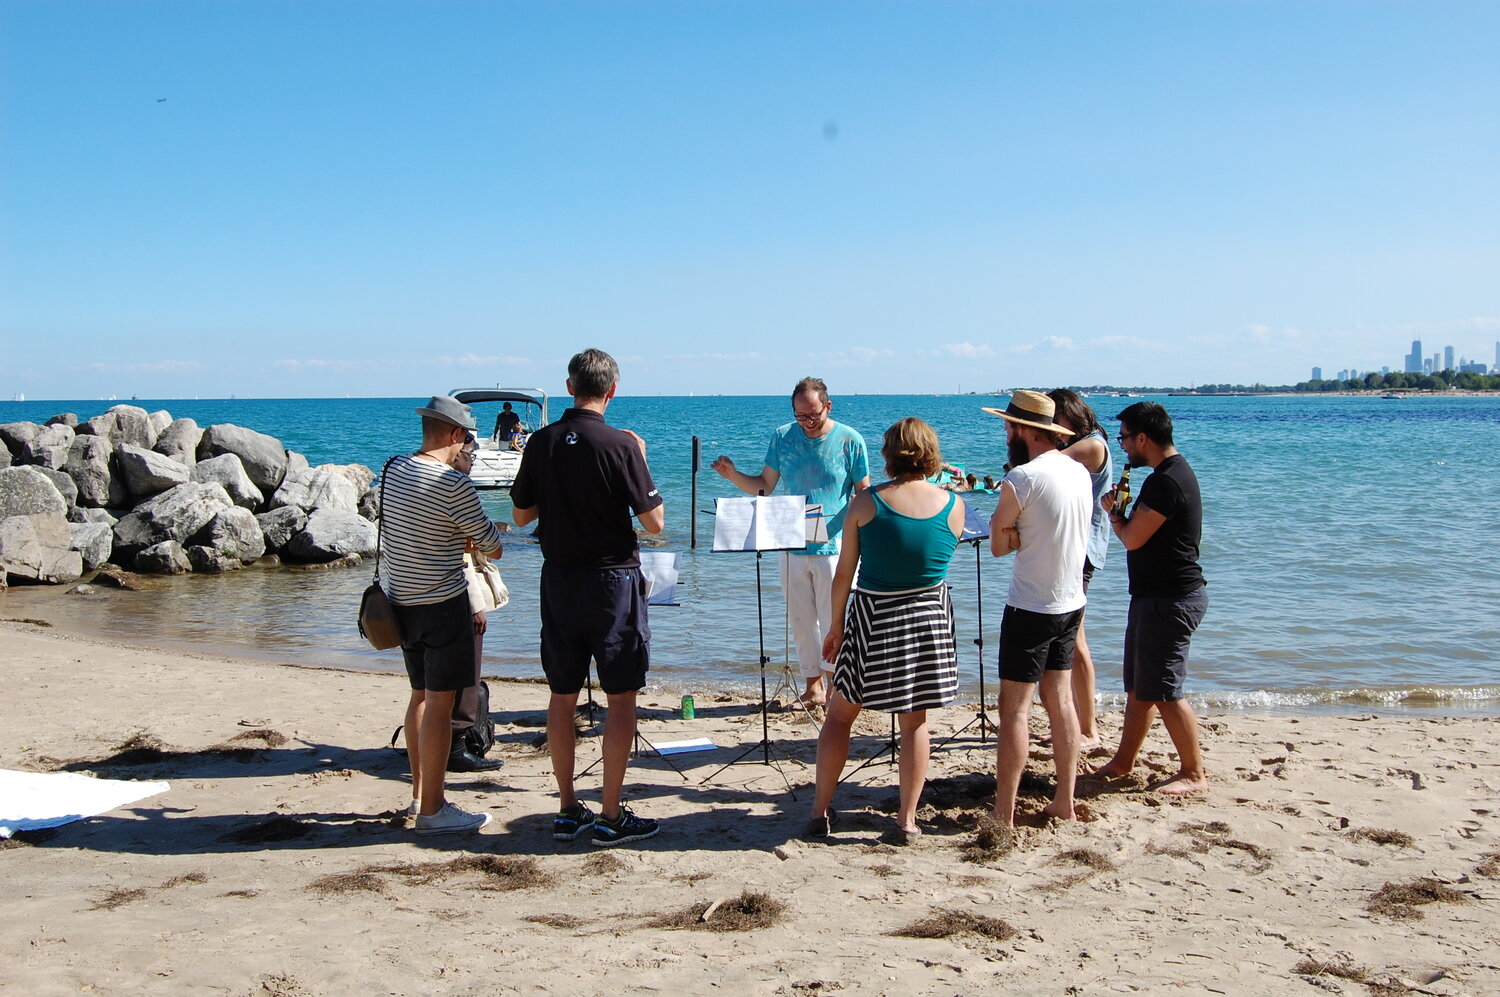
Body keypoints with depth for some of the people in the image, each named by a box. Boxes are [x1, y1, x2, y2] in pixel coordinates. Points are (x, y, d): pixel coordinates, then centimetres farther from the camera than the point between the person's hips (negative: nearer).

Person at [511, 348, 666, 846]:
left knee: (563, 695, 12)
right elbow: (654, 522, -10)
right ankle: (611, 816, 6)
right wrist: (641, 462, 1)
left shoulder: (542, 442, 0)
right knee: (621, 697, 4)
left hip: (558, 579, 5)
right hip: (613, 580, -5)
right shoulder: (619, 445, -13)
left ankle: (567, 809, 20)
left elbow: (522, 515, 8)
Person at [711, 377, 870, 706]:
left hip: (833, 546, -3)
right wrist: (732, 475, -5)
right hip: (792, 546, 3)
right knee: (801, 620, 10)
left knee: (832, 621, 0)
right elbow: (764, 486, 11)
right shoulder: (783, 437, 5)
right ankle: (813, 681, 23)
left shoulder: (849, 440, -3)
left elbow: (864, 491, 1)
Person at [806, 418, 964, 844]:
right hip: (929, 620, 2)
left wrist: (836, 624, 6)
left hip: (872, 618, -1)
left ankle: (820, 811, 19)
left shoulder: (865, 503, -11)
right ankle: (907, 820, 16)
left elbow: (844, 573, -6)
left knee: (840, 713, 14)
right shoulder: (953, 505, -6)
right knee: (914, 722, 13)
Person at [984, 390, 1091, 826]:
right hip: (1072, 604, 8)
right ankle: (1064, 803, 21)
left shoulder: (1021, 478, -18)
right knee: (1060, 701, 15)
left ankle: (1003, 816, 1)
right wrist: (1019, 531, 1)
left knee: (1014, 709, -3)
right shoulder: (1079, 472, 6)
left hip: (1031, 607, -8)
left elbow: (999, 545, -7)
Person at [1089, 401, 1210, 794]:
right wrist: (1123, 511, 6)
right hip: (1155, 595, 11)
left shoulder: (1167, 481, -20)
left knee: (1164, 691, -4)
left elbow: (1132, 538, -19)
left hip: (1170, 599, -11)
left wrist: (1113, 511, -1)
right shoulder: (1172, 472, 14)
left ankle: (1194, 773, 7)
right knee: (1138, 687, 16)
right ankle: (1123, 762, 26)